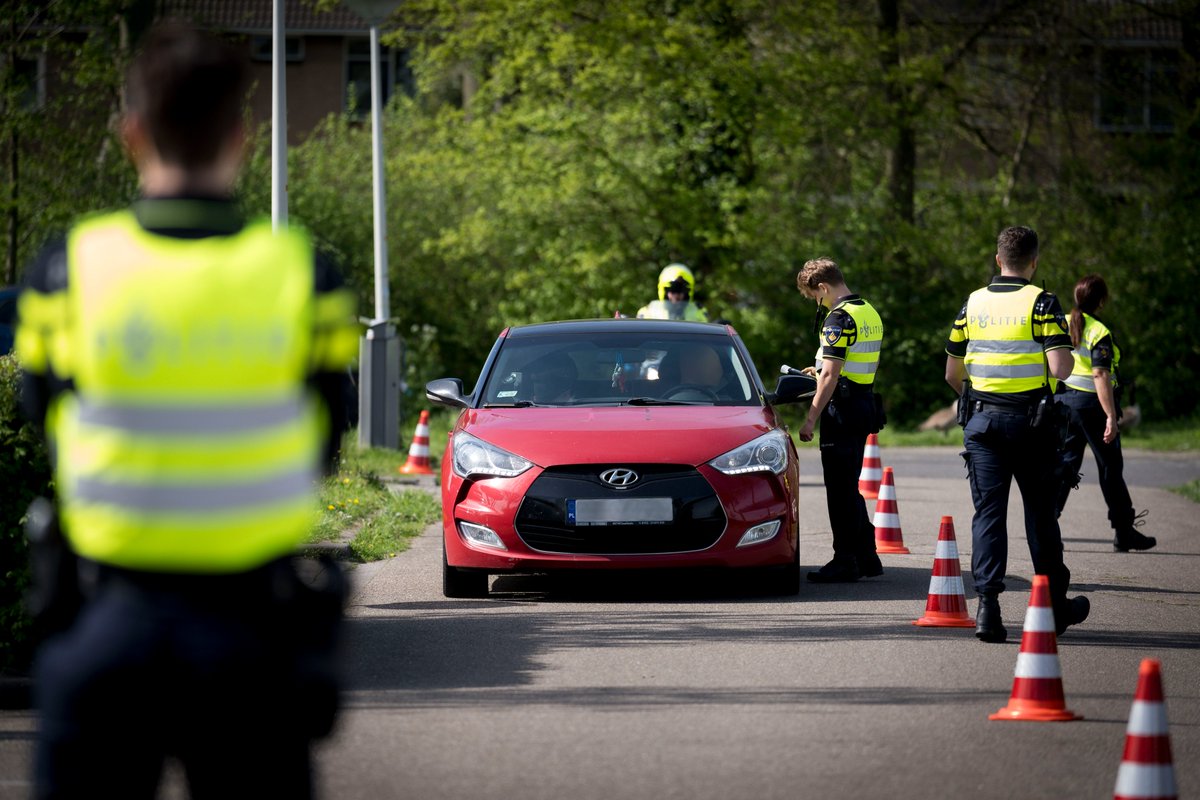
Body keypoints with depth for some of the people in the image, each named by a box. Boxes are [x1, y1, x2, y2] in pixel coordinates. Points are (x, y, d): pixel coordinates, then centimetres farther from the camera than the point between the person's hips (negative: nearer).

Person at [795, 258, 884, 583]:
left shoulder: (839, 318, -15)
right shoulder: (870, 313, 13)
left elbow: (831, 376, -20)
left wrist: (811, 418, -17)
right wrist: (820, 372, 27)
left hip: (842, 409, -9)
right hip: (865, 405, 9)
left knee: (840, 489, -4)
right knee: (850, 488, 16)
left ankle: (845, 562, -2)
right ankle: (866, 556, 18)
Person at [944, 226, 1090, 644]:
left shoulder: (973, 303, 6)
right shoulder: (1042, 302, -7)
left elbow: (952, 373, 11)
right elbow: (1059, 368, -16)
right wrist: (1067, 352, 6)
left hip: (981, 418, 2)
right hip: (1031, 421, -2)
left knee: (988, 512, 2)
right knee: (1040, 511, 9)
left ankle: (987, 605, -12)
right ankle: (1055, 605, 20)